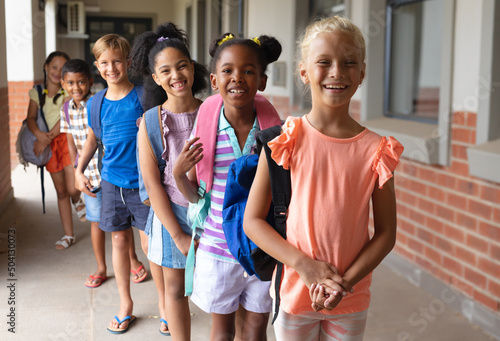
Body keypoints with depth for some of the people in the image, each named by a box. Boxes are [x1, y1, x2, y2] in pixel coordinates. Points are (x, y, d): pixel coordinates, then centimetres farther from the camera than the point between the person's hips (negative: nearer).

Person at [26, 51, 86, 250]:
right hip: (48, 144, 3)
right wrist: (39, 135, -18)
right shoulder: (37, 93, 9)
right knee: (61, 191, 8)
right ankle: (68, 235, 18)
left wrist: (48, 138, -18)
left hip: (68, 139, -3)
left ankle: (77, 201, 24)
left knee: (72, 188, -16)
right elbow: (31, 118, 2)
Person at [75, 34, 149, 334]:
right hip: (111, 182, 4)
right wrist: (79, 171, 8)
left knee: (151, 243, -1)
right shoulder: (96, 103, 4)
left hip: (143, 182, -4)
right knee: (119, 240, 12)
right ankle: (126, 304, 28)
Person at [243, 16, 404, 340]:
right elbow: (253, 220, -7)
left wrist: (346, 281, -15)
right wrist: (304, 265, -17)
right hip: (293, 291, -1)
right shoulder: (284, 141, -9)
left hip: (351, 301, 1)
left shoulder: (375, 150, -6)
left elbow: (386, 233, -2)